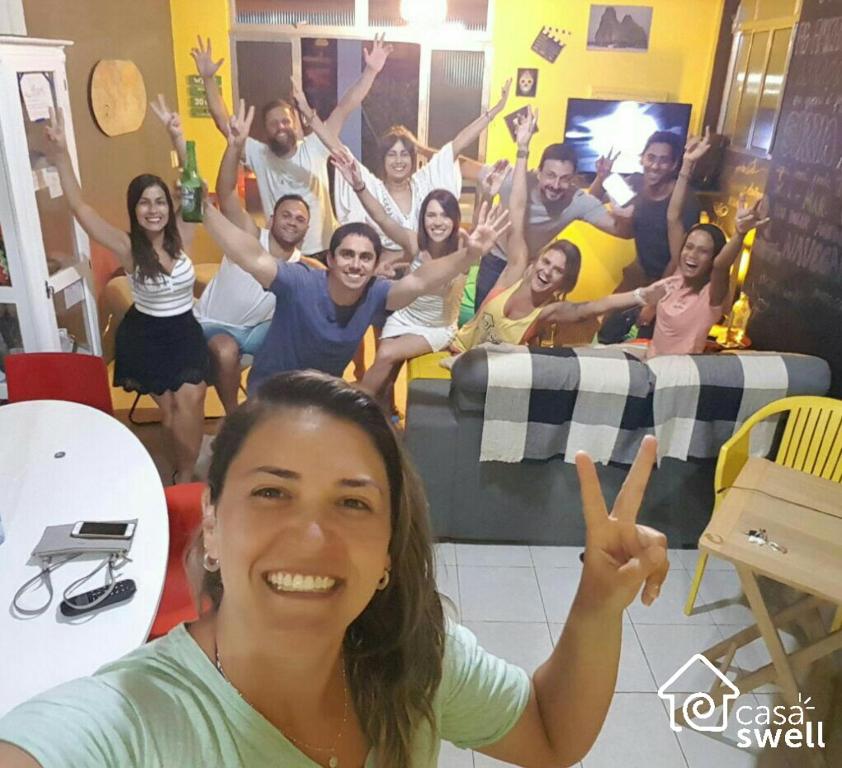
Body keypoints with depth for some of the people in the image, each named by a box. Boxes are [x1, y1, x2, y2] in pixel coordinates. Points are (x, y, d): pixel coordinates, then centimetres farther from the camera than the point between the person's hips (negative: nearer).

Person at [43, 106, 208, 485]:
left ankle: (184, 475, 11)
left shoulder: (180, 236, -8)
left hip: (185, 331, 2)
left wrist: (179, 141, -18)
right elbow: (79, 207, -24)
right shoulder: (128, 247, -15)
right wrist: (61, 153, -33)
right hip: (145, 335, -2)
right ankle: (185, 474, 27)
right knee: (169, 406, 2)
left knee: (189, 401, -11)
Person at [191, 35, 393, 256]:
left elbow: (344, 109, -10)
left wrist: (370, 71, -17)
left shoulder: (314, 148, -5)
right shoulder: (259, 156, -2)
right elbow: (223, 122, -6)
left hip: (322, 250, 0)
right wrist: (208, 79, -17)